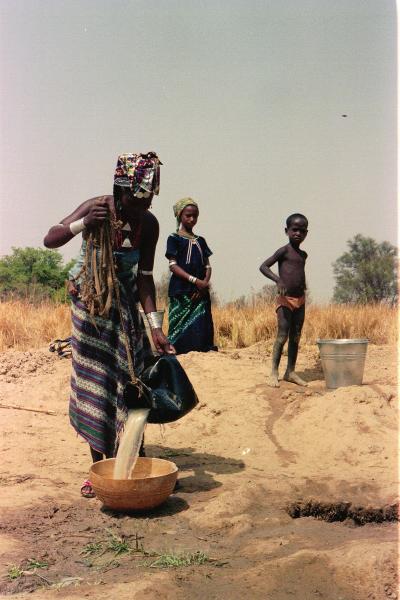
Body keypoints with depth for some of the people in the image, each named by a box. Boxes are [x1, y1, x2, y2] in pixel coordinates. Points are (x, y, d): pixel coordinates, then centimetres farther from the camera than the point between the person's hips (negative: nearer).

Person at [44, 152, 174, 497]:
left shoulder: (149, 224, -11)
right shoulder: (97, 208, -18)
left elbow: (144, 277, -8)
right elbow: (50, 240, -20)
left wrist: (155, 327, -15)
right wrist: (82, 225, -39)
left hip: (126, 305, 3)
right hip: (91, 303, -2)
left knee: (130, 381, 1)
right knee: (94, 383, -1)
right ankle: (99, 467, 7)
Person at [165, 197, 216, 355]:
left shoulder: (200, 240, 18)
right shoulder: (174, 238, 3)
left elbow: (208, 266, 13)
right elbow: (173, 266, -7)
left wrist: (205, 283, -7)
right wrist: (195, 280, -16)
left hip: (201, 293, 5)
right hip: (181, 291, -4)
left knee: (201, 329, -2)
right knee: (180, 330, -7)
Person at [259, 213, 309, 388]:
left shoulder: (303, 255, 14)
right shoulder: (284, 251, -7)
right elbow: (263, 266, -16)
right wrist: (278, 280, -31)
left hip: (300, 300, 7)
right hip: (285, 300, -7)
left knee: (296, 337, 9)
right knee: (282, 337, -9)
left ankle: (290, 372, 17)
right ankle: (274, 373, -2)